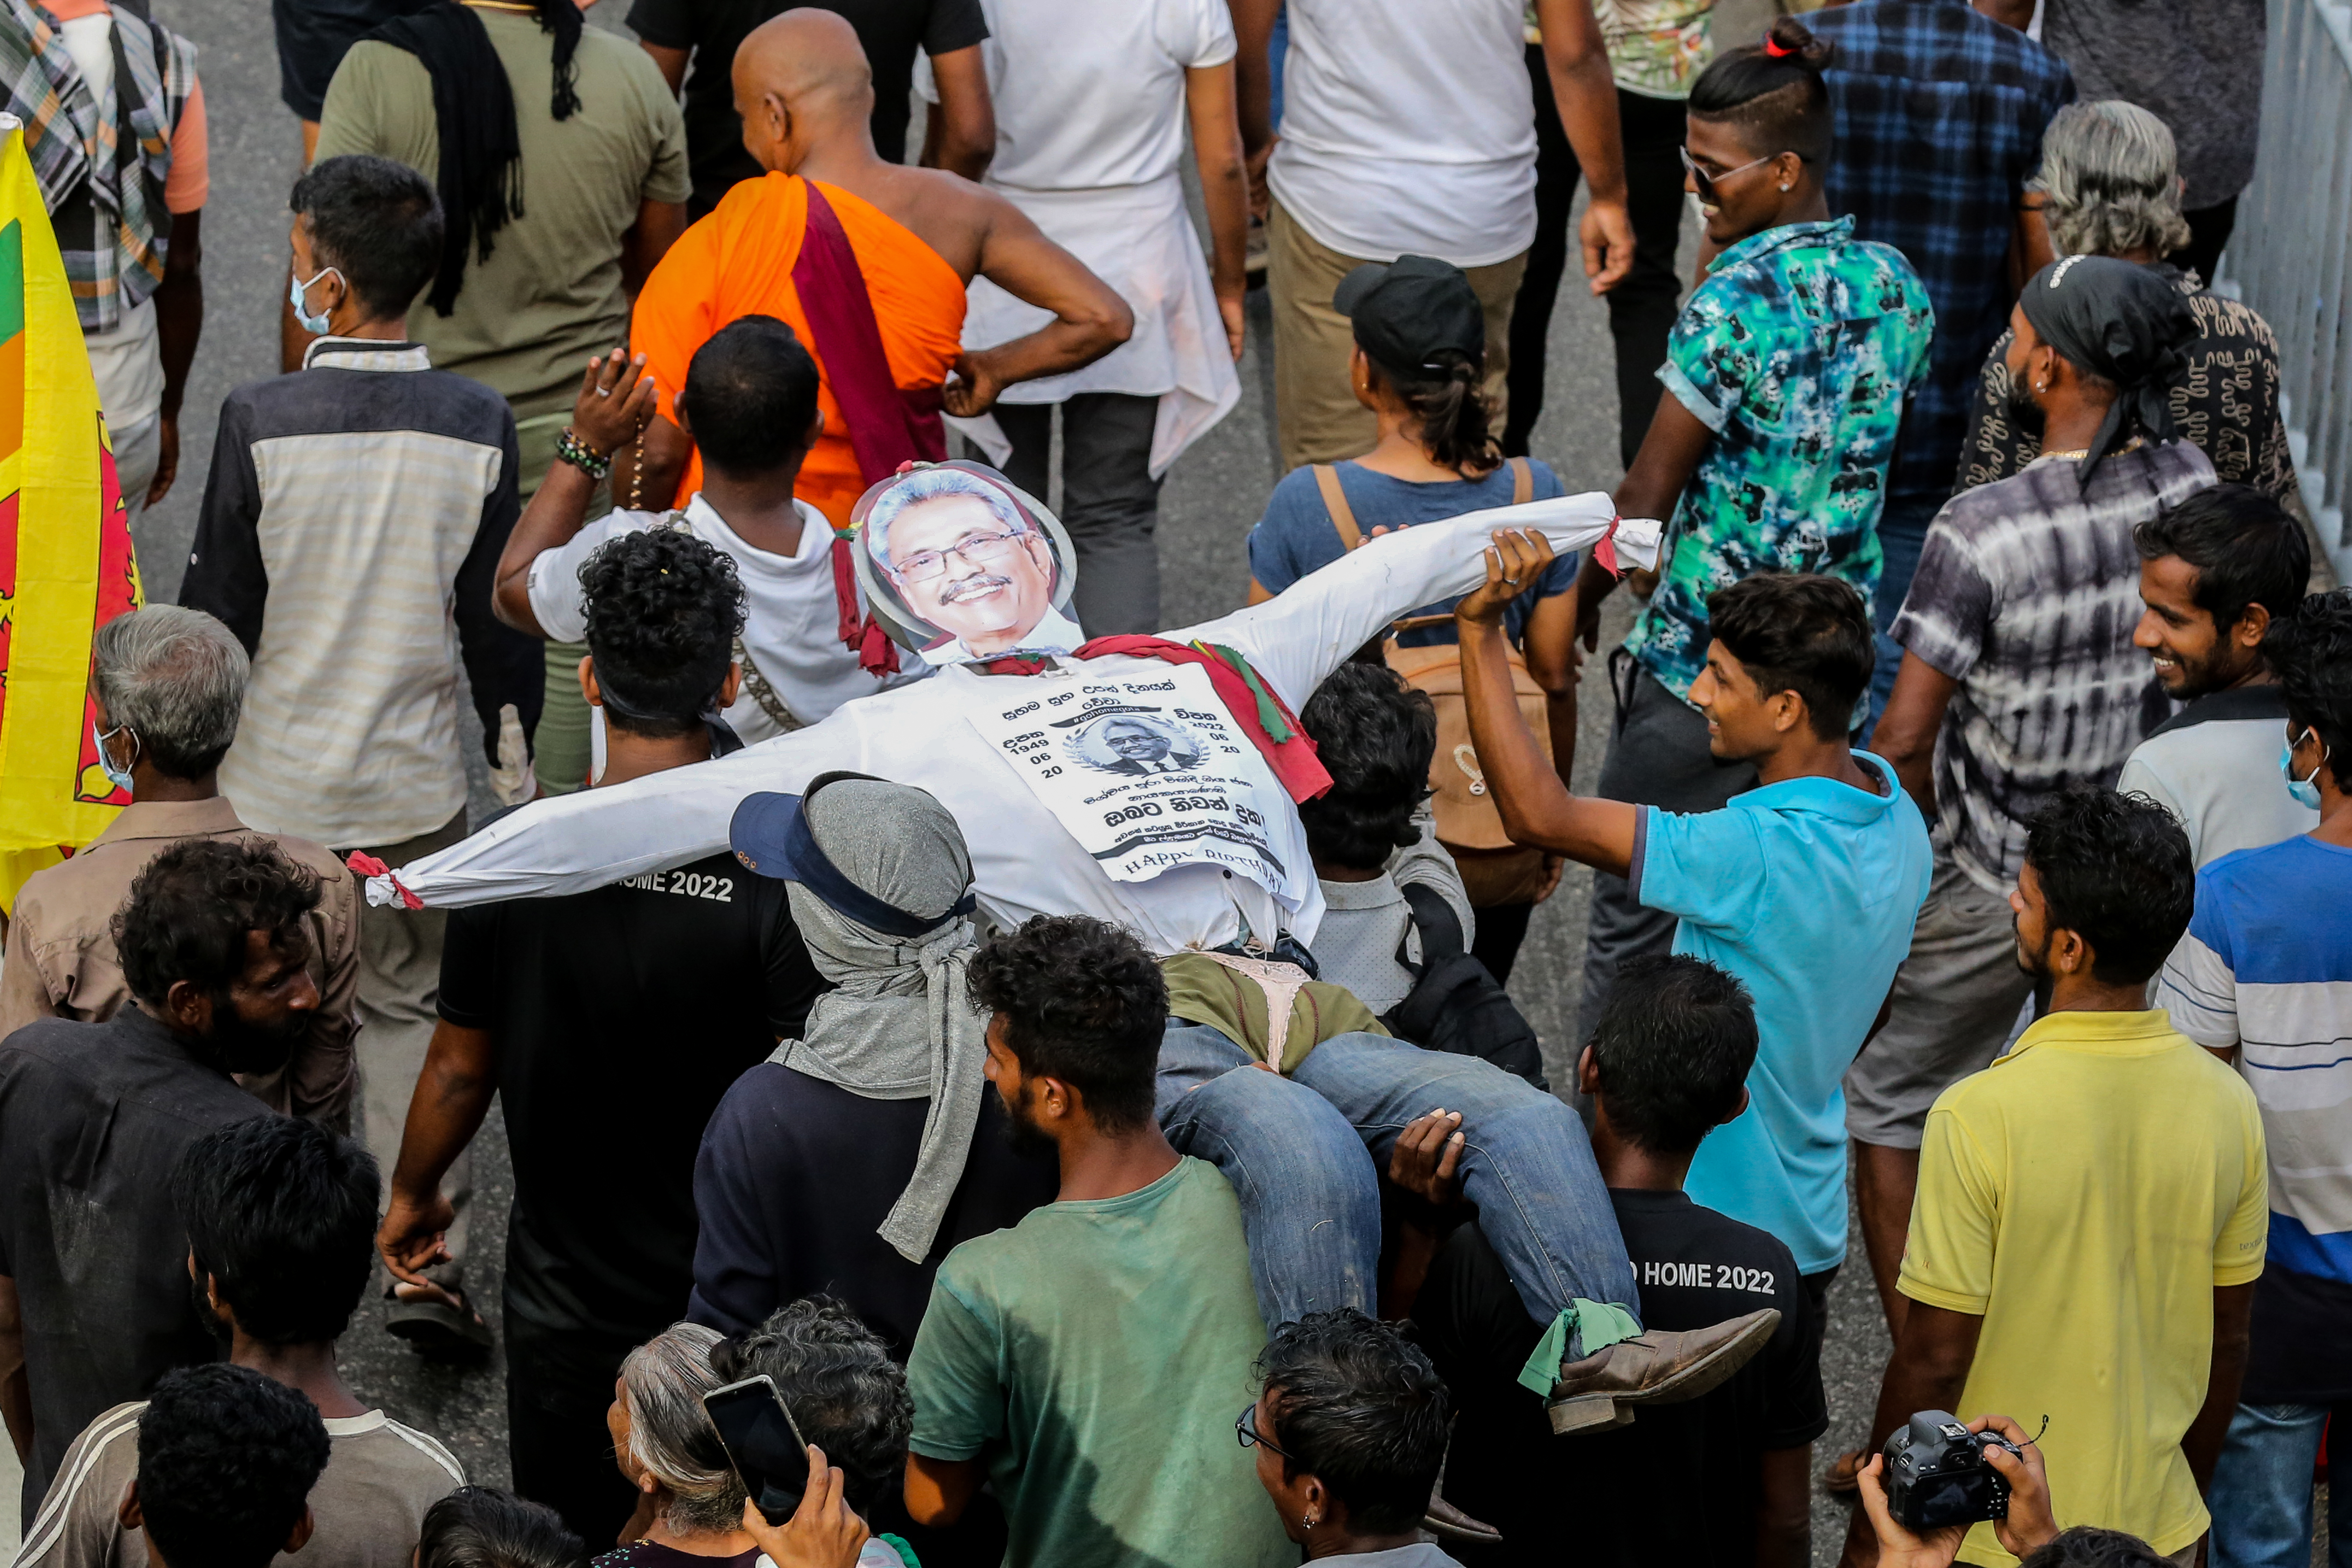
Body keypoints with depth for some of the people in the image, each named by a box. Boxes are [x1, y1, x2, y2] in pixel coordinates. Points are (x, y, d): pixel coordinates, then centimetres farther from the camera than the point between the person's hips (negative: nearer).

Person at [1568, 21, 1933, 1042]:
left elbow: (1652, 488, -12)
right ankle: (1775, 1104, 24)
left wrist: (1585, 592, 3)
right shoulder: (1896, 286, 0)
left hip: (1701, 660, -7)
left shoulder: (1738, 299, -20)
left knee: (1635, 909, 7)